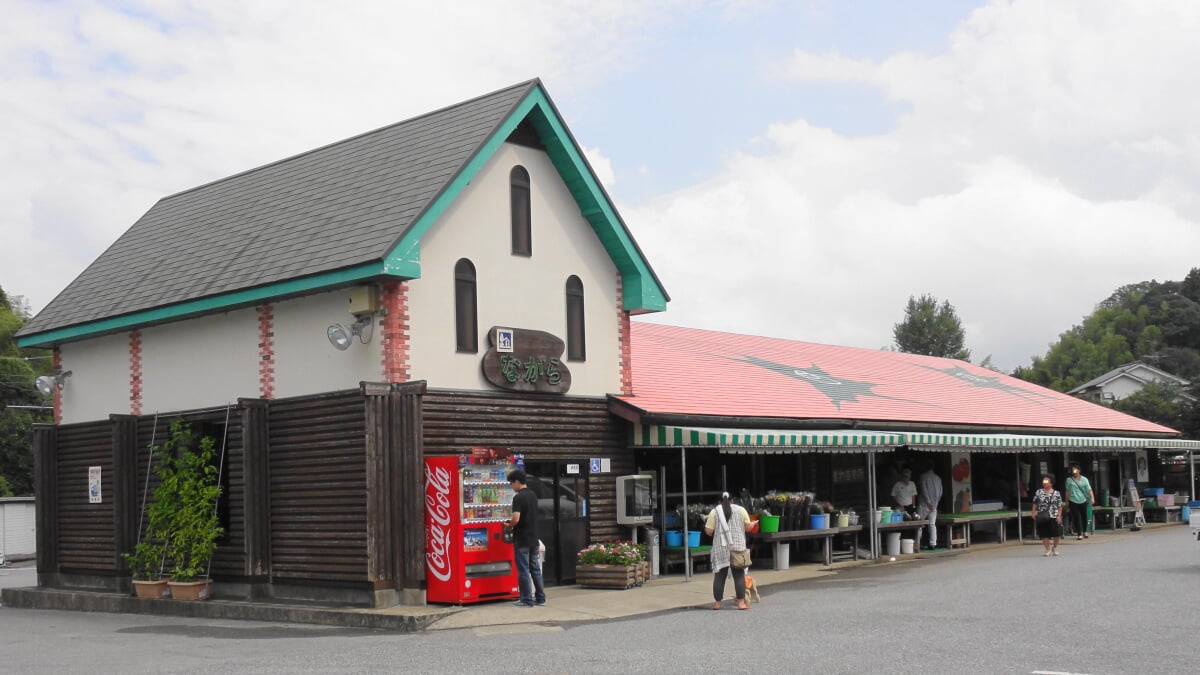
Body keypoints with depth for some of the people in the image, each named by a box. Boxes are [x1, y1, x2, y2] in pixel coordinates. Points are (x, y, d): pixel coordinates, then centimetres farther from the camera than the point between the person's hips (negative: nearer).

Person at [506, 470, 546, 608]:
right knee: (535, 568, 13)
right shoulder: (533, 495, 10)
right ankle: (540, 598, 16)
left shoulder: (518, 498, -17)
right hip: (533, 538, 8)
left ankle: (527, 600, 2)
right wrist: (513, 523, 18)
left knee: (523, 570, -1)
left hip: (521, 539, -8)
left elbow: (516, 519, -25)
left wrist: (509, 525, -4)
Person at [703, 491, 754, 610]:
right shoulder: (740, 510, 4)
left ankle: (717, 603, 8)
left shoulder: (714, 512, 2)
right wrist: (753, 524, 25)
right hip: (737, 548, 0)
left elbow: (708, 531, -1)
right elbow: (748, 527, 4)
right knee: (739, 575, 3)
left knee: (719, 576, 5)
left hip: (721, 549, 0)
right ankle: (741, 602, -1)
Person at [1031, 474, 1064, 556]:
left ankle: (1055, 547, 29)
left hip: (1054, 517, -1)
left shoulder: (1057, 493, 0)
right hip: (1042, 517, 1)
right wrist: (1033, 512, -2)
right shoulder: (1038, 492, 3)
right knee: (1044, 534, 2)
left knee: (1057, 534, 3)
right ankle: (1048, 550, 15)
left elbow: (1060, 506, 0)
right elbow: (1035, 503, 7)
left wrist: (1059, 516, -7)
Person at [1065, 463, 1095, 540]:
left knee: (1084, 517, 11)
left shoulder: (1084, 479, 3)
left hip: (1083, 501, 1)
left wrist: (1092, 498, -18)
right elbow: (1068, 491, 5)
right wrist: (1067, 502, 4)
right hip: (1073, 501, -1)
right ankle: (1079, 534, 1)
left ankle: (1085, 531, 32)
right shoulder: (1069, 480, 2)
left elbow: (1089, 489, -3)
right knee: (1076, 518, -4)